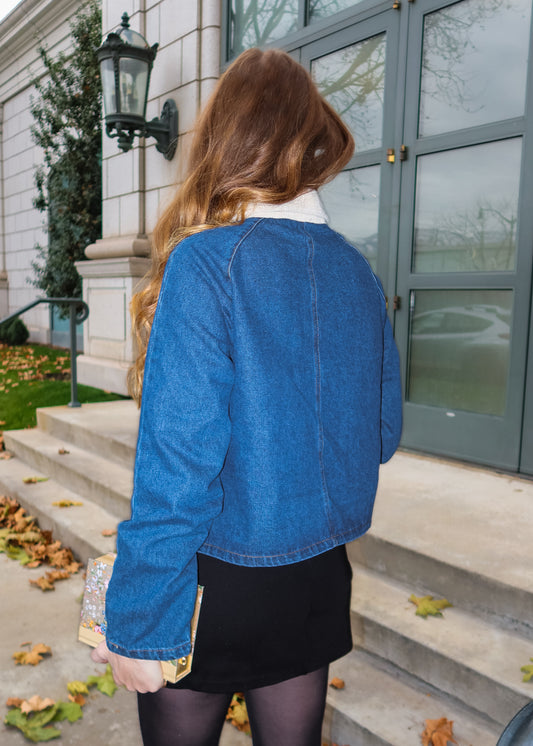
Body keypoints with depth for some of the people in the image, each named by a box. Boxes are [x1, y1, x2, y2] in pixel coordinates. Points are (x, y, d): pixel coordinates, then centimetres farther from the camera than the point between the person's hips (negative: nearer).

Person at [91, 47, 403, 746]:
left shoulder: (205, 263, -19)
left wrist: (138, 629, -11)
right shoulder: (358, 273, -2)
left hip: (218, 583, -5)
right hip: (319, 582, 5)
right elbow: (382, 433, 7)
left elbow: (177, 470, -22)